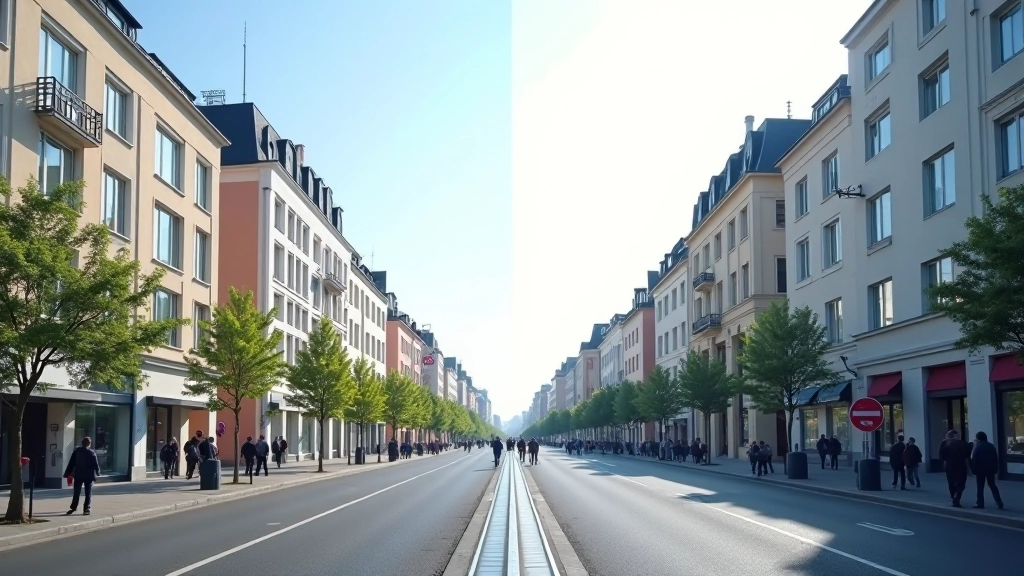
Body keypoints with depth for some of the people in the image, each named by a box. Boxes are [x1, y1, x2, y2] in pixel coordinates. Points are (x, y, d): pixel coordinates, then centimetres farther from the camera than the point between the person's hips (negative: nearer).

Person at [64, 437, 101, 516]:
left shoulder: (77, 451, -1)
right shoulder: (91, 452, -9)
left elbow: (71, 463, 1)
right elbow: (96, 464, -6)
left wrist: (67, 473, 4)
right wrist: (97, 472, 12)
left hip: (78, 475, 2)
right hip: (89, 476, -2)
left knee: (76, 492, 8)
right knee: (88, 493, 6)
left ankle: (73, 508, 5)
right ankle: (86, 509, 2)